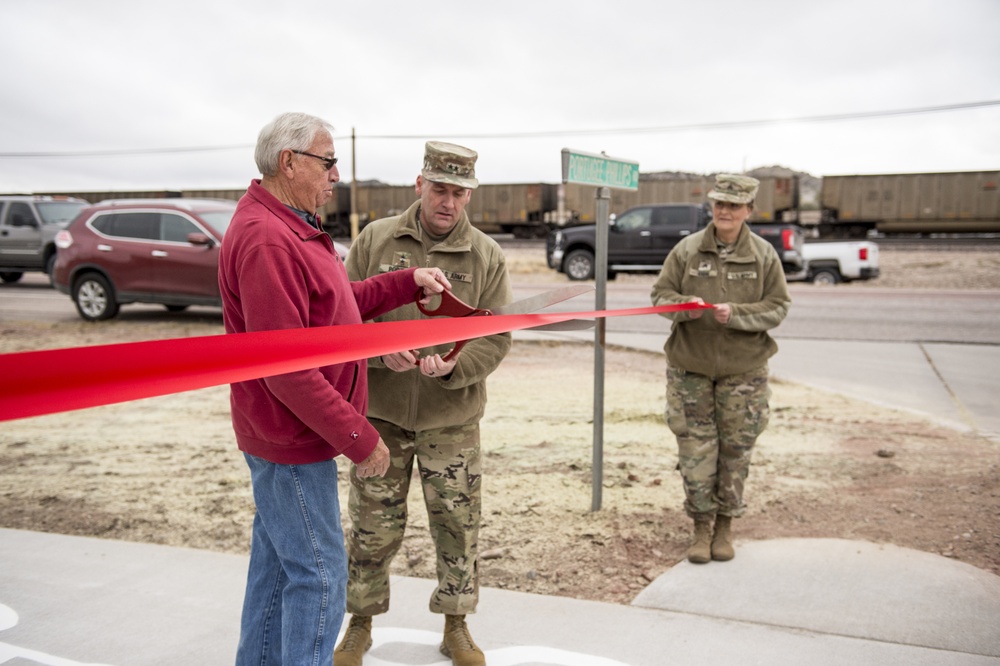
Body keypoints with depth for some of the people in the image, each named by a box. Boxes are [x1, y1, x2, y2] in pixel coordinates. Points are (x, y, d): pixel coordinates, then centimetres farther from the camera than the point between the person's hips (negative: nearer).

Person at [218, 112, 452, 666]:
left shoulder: (287, 228, 13)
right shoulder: (265, 238, -23)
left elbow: (338, 304, 18)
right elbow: (285, 366, -27)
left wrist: (409, 282, 9)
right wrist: (358, 438, -22)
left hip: (285, 433, 11)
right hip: (293, 438, -11)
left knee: (277, 563, 21)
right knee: (318, 574, -2)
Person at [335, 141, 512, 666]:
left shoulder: (486, 255, -1)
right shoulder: (375, 240, -2)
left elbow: (496, 335, -3)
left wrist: (455, 366, -22)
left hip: (452, 419, 1)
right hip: (380, 412, 0)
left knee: (457, 526, 10)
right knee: (372, 526, 10)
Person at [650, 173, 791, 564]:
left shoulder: (764, 255, -1)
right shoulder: (687, 250, -1)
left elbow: (778, 307, -2)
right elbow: (660, 293, 3)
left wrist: (736, 314, -19)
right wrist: (684, 306, -19)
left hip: (743, 370, 0)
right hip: (690, 366, 0)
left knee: (736, 452, 7)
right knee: (695, 451, 2)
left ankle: (725, 526, 25)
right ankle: (701, 527, 18)